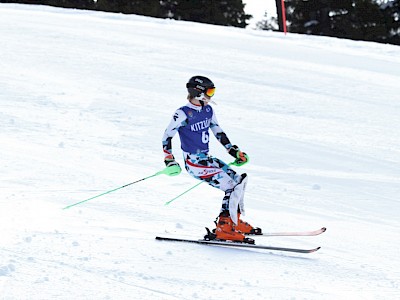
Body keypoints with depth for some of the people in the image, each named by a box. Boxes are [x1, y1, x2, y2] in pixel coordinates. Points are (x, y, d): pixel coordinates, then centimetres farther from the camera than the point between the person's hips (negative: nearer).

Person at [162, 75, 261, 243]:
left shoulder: (208, 110, 7)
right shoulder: (184, 114, -15)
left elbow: (218, 132, 19)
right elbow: (167, 136, -11)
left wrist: (235, 152, 16)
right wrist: (170, 162, -18)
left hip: (206, 159, 8)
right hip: (193, 163, -8)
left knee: (239, 180, 5)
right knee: (232, 187, -16)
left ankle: (235, 221, 16)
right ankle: (224, 229, -13)